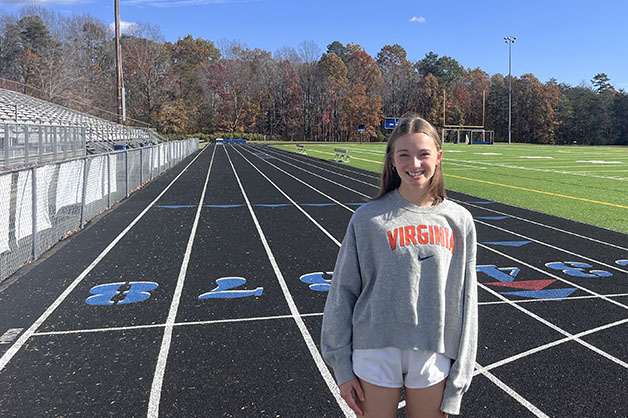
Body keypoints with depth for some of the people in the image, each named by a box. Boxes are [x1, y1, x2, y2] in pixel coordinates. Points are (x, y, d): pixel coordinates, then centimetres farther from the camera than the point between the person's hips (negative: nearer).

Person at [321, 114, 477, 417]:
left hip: (434, 355, 2)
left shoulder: (459, 221, -1)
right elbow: (343, 293, -3)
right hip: (377, 350, -1)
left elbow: (466, 301, 2)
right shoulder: (369, 218, -7)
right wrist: (342, 367, -2)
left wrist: (458, 381, 2)